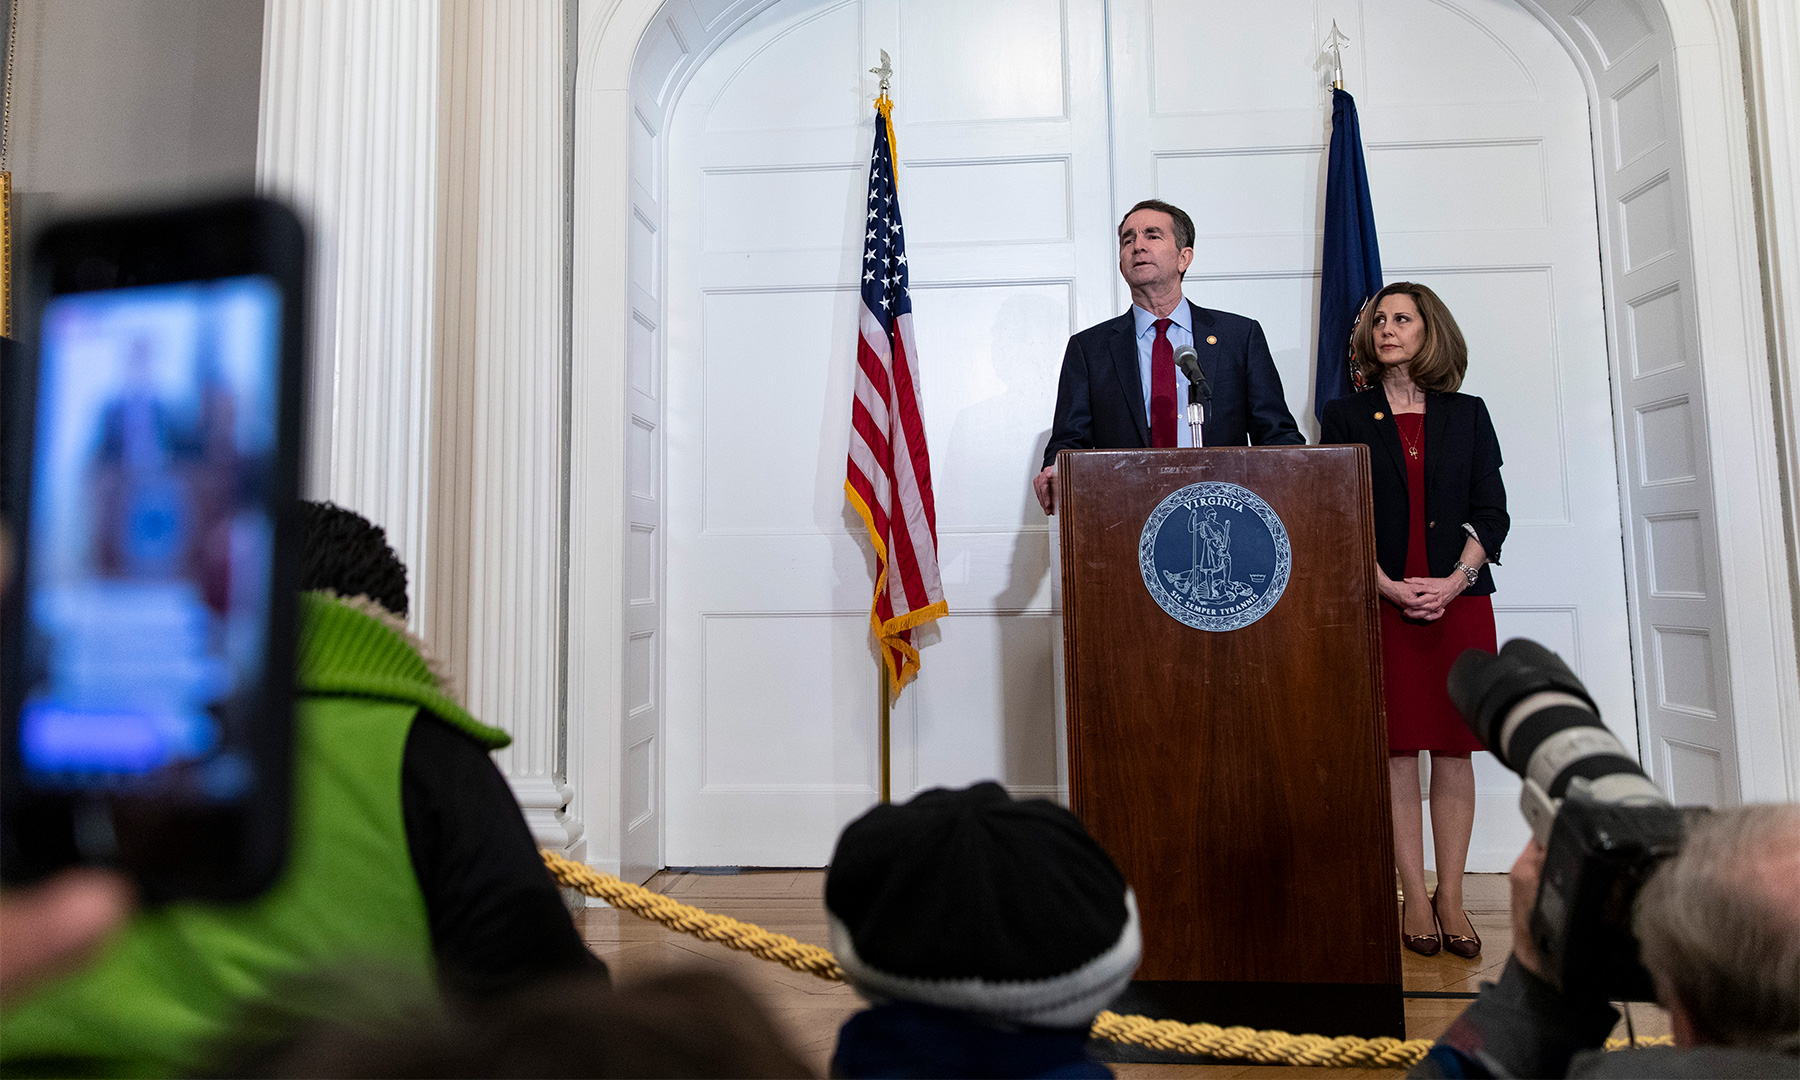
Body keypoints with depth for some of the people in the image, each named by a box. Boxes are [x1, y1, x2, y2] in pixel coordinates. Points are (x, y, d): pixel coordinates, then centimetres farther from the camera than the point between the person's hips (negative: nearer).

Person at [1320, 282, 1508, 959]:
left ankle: (1451, 898, 14)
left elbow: (1492, 512, 6)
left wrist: (1454, 581, -9)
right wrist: (1389, 586, -11)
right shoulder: (1345, 417, 7)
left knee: (1454, 750, 4)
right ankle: (1415, 898, 10)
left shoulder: (1468, 416, 12)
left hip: (1461, 599, 2)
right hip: (1382, 603, -1)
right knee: (1397, 751, 0)